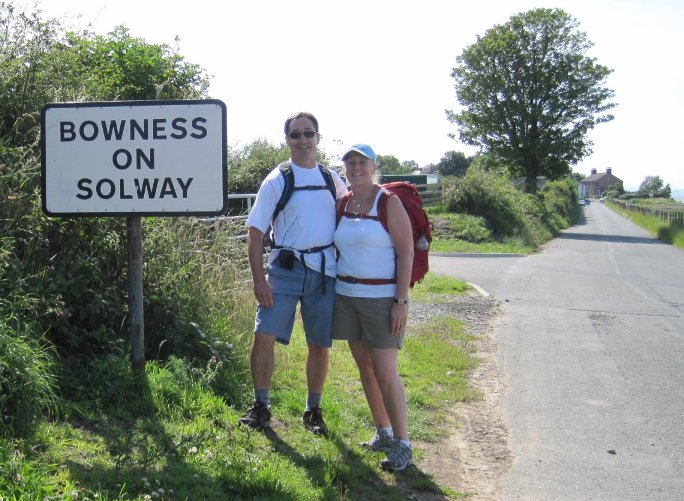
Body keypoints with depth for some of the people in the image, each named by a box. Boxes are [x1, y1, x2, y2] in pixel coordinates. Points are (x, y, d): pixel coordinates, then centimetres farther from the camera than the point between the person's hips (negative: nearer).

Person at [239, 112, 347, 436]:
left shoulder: (333, 180, 9)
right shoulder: (277, 181, -1)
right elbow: (255, 231, -4)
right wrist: (258, 279, -12)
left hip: (325, 270, 3)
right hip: (285, 268, -3)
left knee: (320, 345, 8)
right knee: (264, 336, -10)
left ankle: (313, 411, 23)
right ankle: (261, 407, 6)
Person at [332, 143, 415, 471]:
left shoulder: (389, 202, -8)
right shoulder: (343, 205, 9)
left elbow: (406, 253, -11)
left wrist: (401, 301, -16)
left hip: (381, 298, -6)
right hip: (346, 296, 6)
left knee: (384, 371, -9)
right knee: (365, 368, 10)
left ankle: (402, 443, -1)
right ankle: (383, 432, 23)